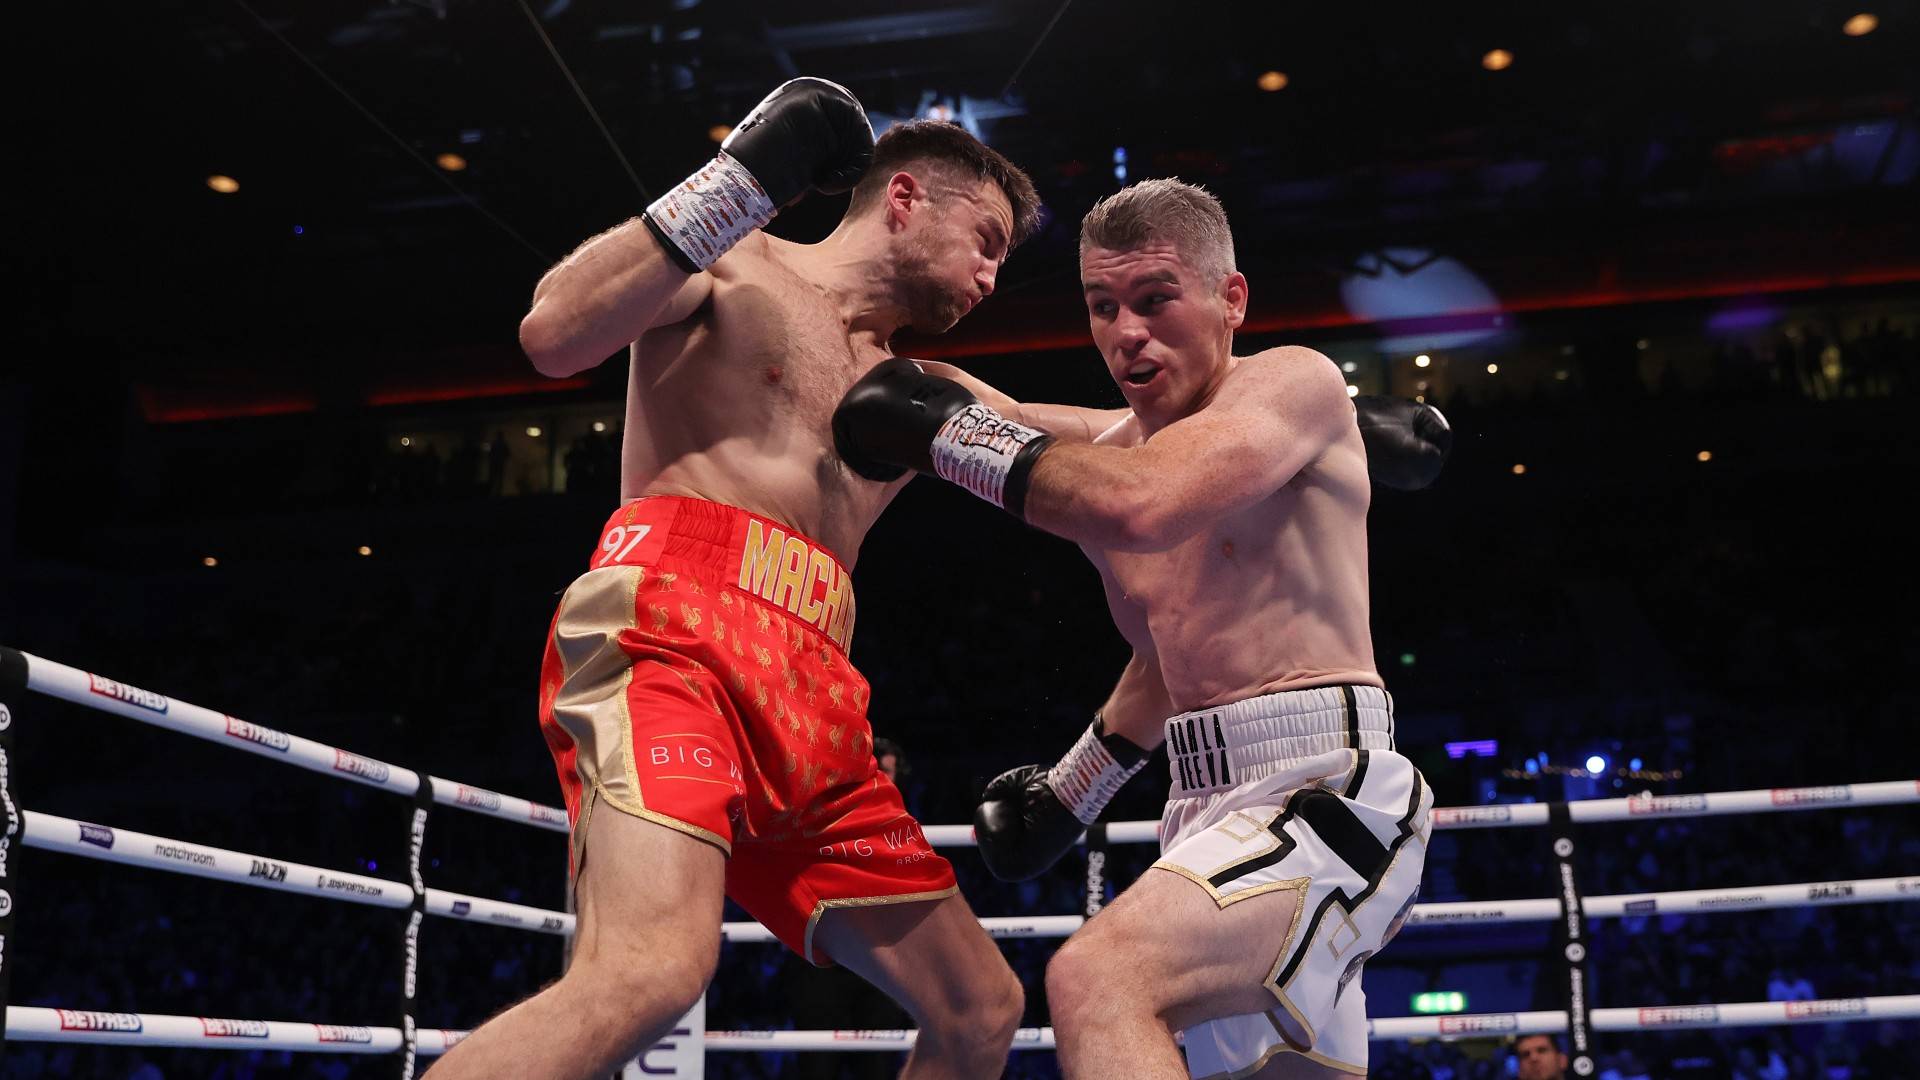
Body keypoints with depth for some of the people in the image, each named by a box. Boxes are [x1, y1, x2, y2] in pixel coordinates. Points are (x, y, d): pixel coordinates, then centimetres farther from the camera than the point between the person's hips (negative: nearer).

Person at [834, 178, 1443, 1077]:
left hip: (1320, 790, -9)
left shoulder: (1295, 383, -7)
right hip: (1217, 806, 9)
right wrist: (1070, 792, 31)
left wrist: (943, 428, -18)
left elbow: (1145, 506, -28)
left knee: (1097, 979, -29)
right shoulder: (1109, 456, 15)